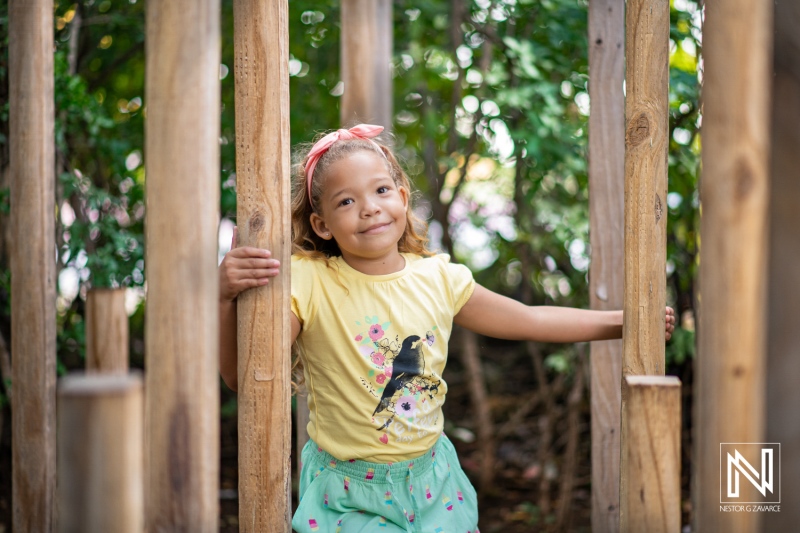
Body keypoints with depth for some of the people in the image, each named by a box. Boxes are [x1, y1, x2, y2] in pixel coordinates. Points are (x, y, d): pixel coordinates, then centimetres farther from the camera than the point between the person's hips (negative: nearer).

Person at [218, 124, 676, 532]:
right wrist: (228, 298, -38)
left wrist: (620, 321, 11)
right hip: (348, 496, -3)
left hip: (430, 481, 4)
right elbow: (242, 374, -22)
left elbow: (530, 321, 11)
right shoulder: (308, 283, -15)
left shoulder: (439, 279, -3)